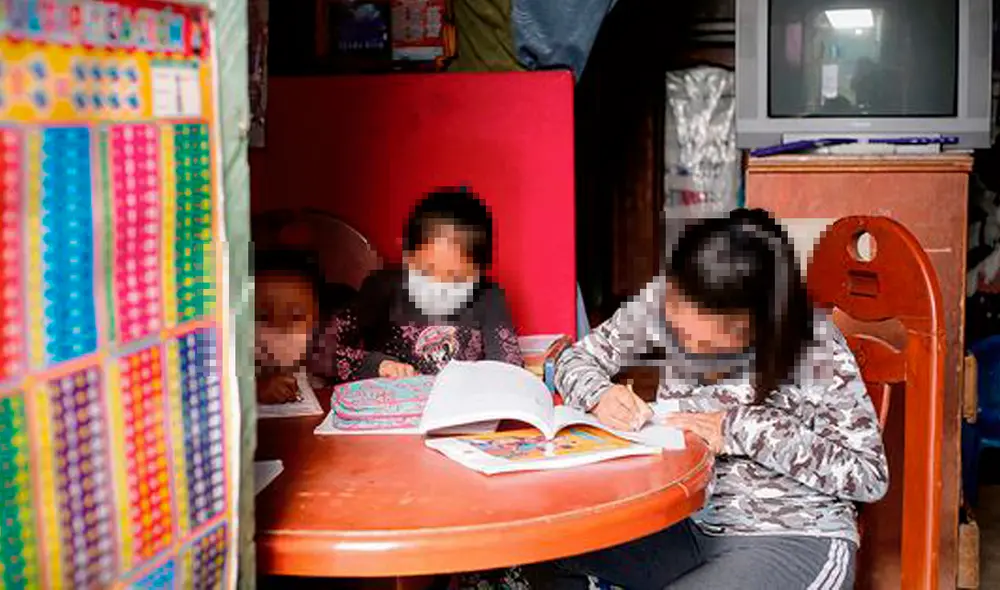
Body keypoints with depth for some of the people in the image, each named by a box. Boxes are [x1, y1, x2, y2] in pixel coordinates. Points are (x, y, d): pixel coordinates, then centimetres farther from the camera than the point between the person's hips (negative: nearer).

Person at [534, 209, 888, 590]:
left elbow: (872, 476, -16)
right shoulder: (662, 302, -8)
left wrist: (745, 430, -24)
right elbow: (576, 358, 3)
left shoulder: (814, 350, -19)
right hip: (688, 520, 5)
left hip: (794, 540, -4)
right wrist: (599, 394, -21)